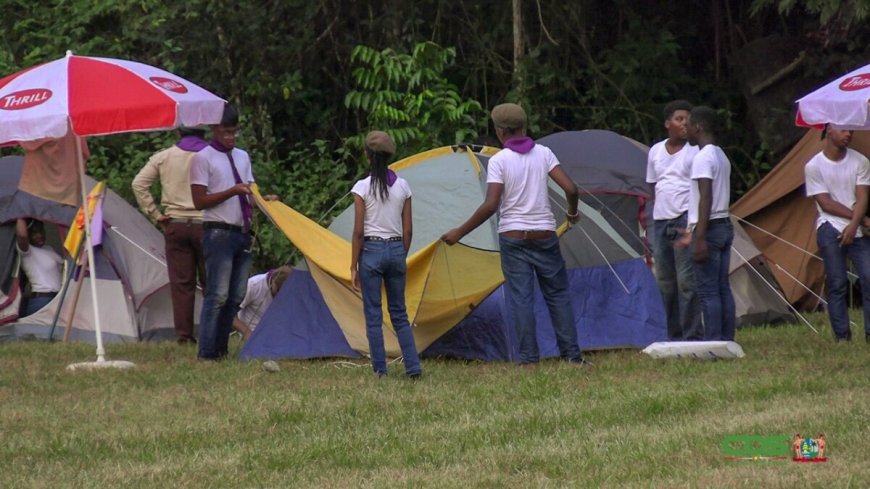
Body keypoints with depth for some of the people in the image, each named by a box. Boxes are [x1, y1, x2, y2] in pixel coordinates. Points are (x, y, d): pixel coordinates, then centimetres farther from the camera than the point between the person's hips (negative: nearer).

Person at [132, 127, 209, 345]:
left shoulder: (163, 157, 5)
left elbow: (139, 184, 1)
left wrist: (155, 214, 3)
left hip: (175, 225, 2)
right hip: (204, 225, -2)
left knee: (181, 282, 5)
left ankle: (183, 334, 3)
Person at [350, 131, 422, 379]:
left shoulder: (362, 188, -9)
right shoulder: (403, 186, 2)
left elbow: (358, 231, -8)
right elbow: (408, 230, 5)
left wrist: (353, 267, -3)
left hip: (371, 251, -4)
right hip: (396, 250, 4)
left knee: (373, 315, 4)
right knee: (399, 314, 12)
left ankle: (380, 369, 3)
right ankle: (413, 366, 4)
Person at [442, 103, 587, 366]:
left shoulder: (498, 160, -9)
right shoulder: (543, 153, 0)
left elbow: (490, 206, -15)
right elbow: (570, 188, -6)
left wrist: (459, 233, -8)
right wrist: (573, 213, 16)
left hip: (513, 237, -3)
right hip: (545, 235, 3)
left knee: (521, 298, 0)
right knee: (558, 295, 11)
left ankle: (529, 359, -3)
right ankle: (572, 355, 10)